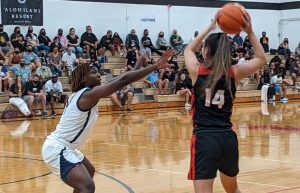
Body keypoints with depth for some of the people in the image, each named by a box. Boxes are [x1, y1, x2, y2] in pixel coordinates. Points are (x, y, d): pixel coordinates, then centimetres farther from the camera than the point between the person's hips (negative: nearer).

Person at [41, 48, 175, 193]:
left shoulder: (81, 95, 10)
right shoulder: (89, 94, -19)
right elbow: (123, 80, -26)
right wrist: (156, 66, -28)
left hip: (61, 147, 11)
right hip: (56, 149, -11)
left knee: (89, 172, 31)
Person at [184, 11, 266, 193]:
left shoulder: (197, 71, -1)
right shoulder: (234, 73, 2)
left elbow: (188, 50, 22)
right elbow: (261, 59, 20)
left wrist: (210, 28, 23)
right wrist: (250, 32, 11)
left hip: (205, 139, -4)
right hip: (228, 138, 4)